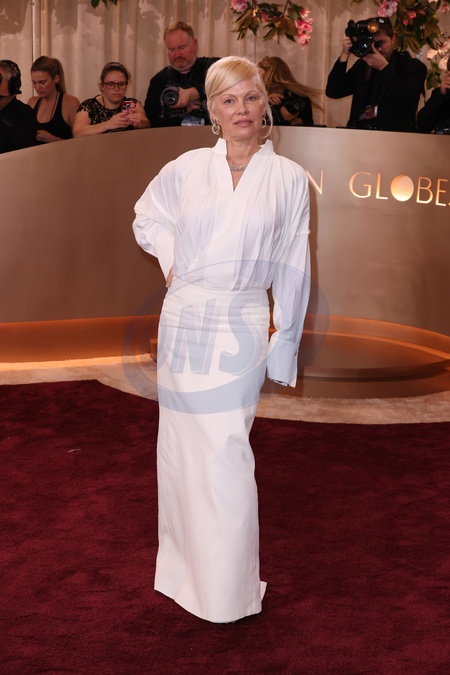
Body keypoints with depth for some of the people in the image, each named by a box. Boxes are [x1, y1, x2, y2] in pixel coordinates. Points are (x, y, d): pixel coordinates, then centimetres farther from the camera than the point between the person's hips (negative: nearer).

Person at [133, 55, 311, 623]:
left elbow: (291, 269, 4)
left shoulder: (288, 179, 0)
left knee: (225, 457, -6)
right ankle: (183, 568, 28)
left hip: (241, 327, -3)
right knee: (180, 447, 10)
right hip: (181, 321, 3)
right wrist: (170, 258, 6)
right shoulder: (186, 169, 4)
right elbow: (146, 217, 23)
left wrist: (284, 343, 5)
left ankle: (228, 590, 10)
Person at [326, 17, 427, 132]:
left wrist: (384, 67, -12)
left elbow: (407, 101, -11)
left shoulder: (413, 66, 7)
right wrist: (344, 56, 3)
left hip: (395, 133, -3)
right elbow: (333, 92, 11)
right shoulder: (362, 65, 19)